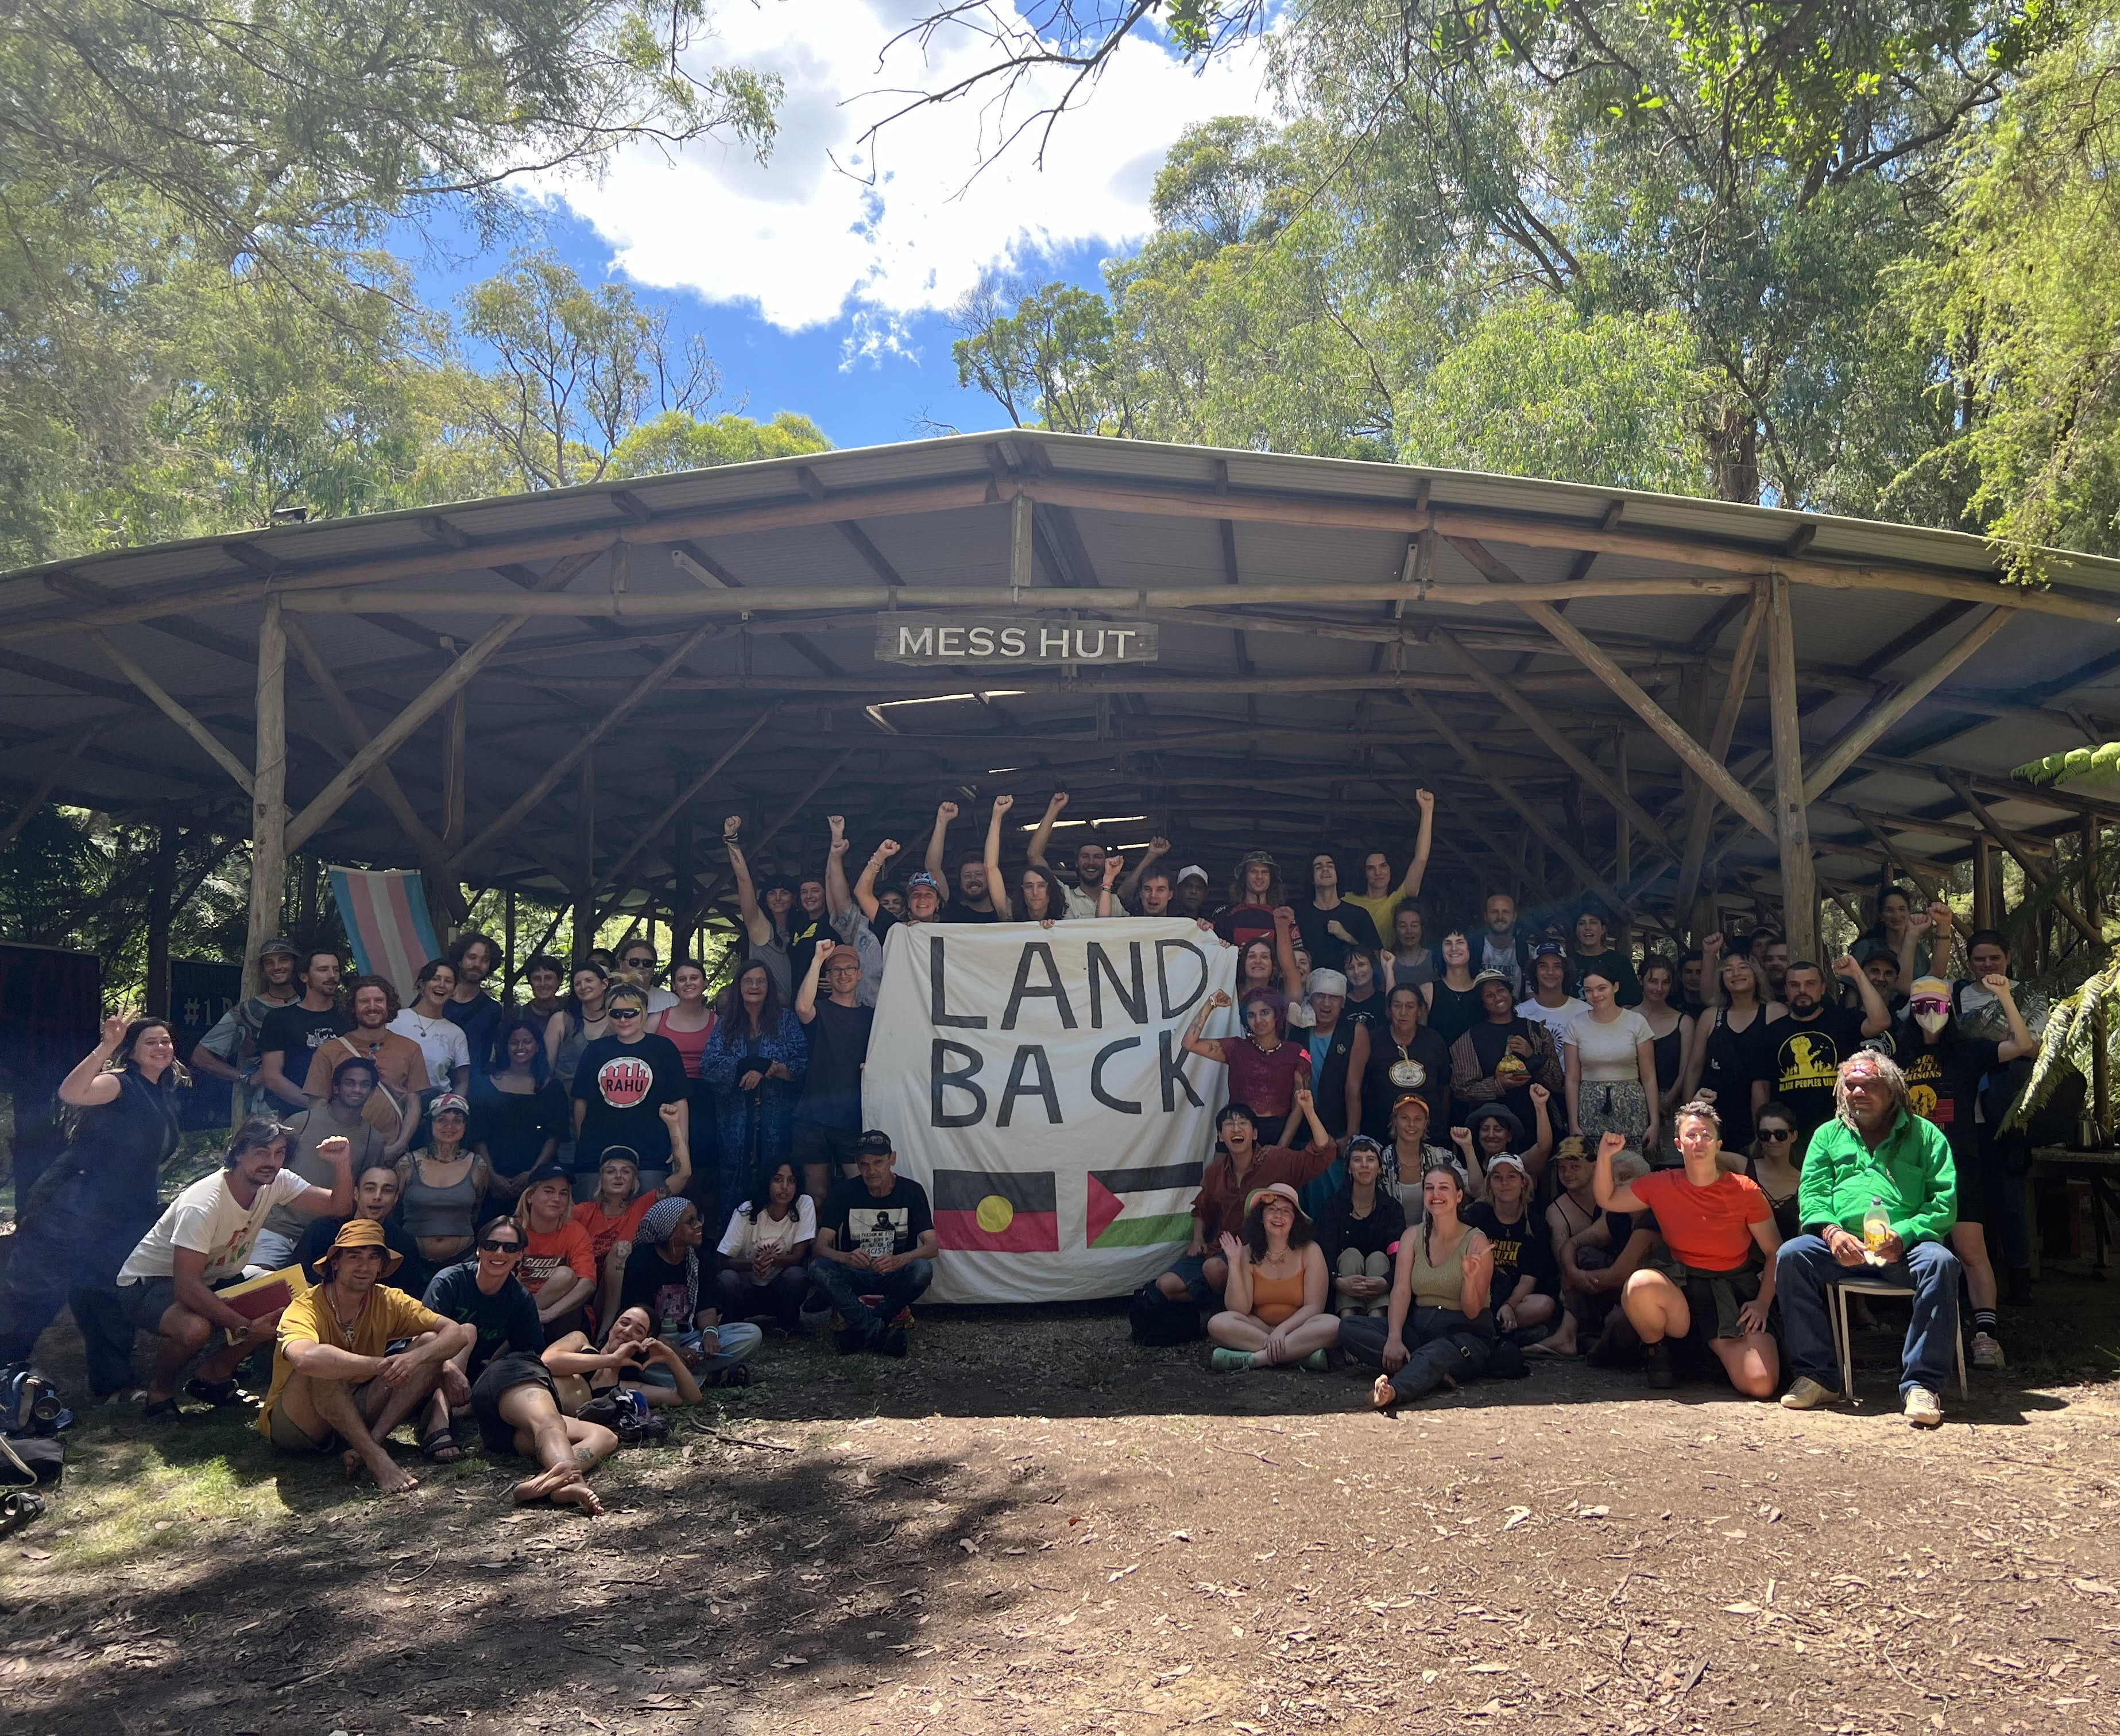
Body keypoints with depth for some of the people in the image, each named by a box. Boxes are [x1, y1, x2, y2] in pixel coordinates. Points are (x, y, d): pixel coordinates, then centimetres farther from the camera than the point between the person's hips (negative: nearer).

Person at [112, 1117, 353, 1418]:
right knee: (195, 1328, -38)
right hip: (148, 1282, -7)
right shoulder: (203, 1204, -32)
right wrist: (245, 1327, -37)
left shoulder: (277, 1182, -11)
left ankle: (214, 1373, 10)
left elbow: (340, 1206, -10)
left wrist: (341, 1163, -28)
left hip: (214, 1279, 7)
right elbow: (187, 1287, -35)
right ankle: (160, 1389, -4)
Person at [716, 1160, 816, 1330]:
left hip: (780, 1290, 0)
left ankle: (788, 1326, -2)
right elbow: (724, 1261, -13)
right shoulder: (746, 1211, -13)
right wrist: (753, 1264, -34)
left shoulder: (805, 1204, -12)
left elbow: (798, 1257, -13)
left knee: (796, 1275, -32)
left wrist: (772, 1261, -36)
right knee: (727, 1279, -32)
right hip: (747, 1288, 0)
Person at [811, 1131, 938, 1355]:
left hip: (895, 1278, 0)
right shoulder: (844, 1193, -3)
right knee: (819, 1267, -30)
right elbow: (820, 1247, -12)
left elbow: (931, 1246, -13)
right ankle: (880, 1332, -30)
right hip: (855, 1279, 1)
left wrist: (898, 1260, -35)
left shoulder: (912, 1191, -4)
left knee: (923, 1269, -33)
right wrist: (846, 1258, -36)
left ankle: (861, 1330, -20)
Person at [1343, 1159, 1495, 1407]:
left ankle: (1392, 1391, -71)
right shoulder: (1413, 1236, 9)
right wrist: (1394, 1338, -22)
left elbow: (1472, 1312, -7)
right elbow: (1401, 1291, -5)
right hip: (1418, 1328, 5)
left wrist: (1469, 1277, -28)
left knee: (1435, 1353, -42)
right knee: (1350, 1329, -18)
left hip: (1466, 1334, -5)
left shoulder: (1475, 1241, -4)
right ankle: (1435, 1374, -31)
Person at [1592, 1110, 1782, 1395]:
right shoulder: (1662, 1185, 2)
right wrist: (1605, 1156, -5)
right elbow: (1607, 1199, 11)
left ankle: (1719, 1346, 13)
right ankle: (1658, 1351, -3)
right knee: (1640, 1285, -36)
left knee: (1761, 1385, -22)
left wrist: (1763, 1303, -9)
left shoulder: (1745, 1190, -3)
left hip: (1736, 1292, -1)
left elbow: (1775, 1252, 3)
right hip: (1683, 1285, 1)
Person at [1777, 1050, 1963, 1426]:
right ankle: (1817, 1376, -18)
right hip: (1841, 1244, 2)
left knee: (1940, 1261, -34)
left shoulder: (1925, 1134, 15)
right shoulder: (1828, 1135, 22)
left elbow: (1945, 1202, 2)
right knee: (1791, 1255, -27)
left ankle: (1922, 1384, -26)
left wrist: (1903, 1235, -16)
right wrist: (1831, 1231, -13)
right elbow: (1812, 1195, 10)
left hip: (1905, 1245, -2)